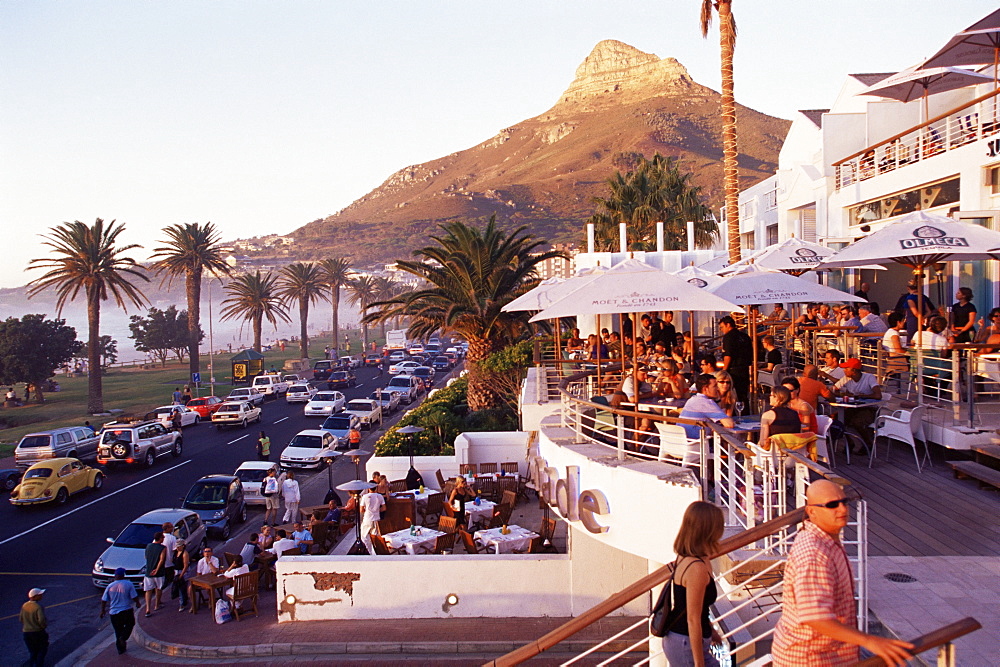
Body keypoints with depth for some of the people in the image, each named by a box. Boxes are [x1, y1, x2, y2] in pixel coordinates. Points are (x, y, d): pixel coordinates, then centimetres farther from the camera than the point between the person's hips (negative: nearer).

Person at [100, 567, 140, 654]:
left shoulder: (110, 586, -3)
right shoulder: (128, 584, -11)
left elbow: (104, 600, 3)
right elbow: (134, 597, -9)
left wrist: (103, 610, 17)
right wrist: (137, 603, 11)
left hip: (114, 612, 3)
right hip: (127, 611, -2)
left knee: (118, 630, 14)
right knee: (130, 624, 21)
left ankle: (120, 648, 16)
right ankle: (123, 637, -3)